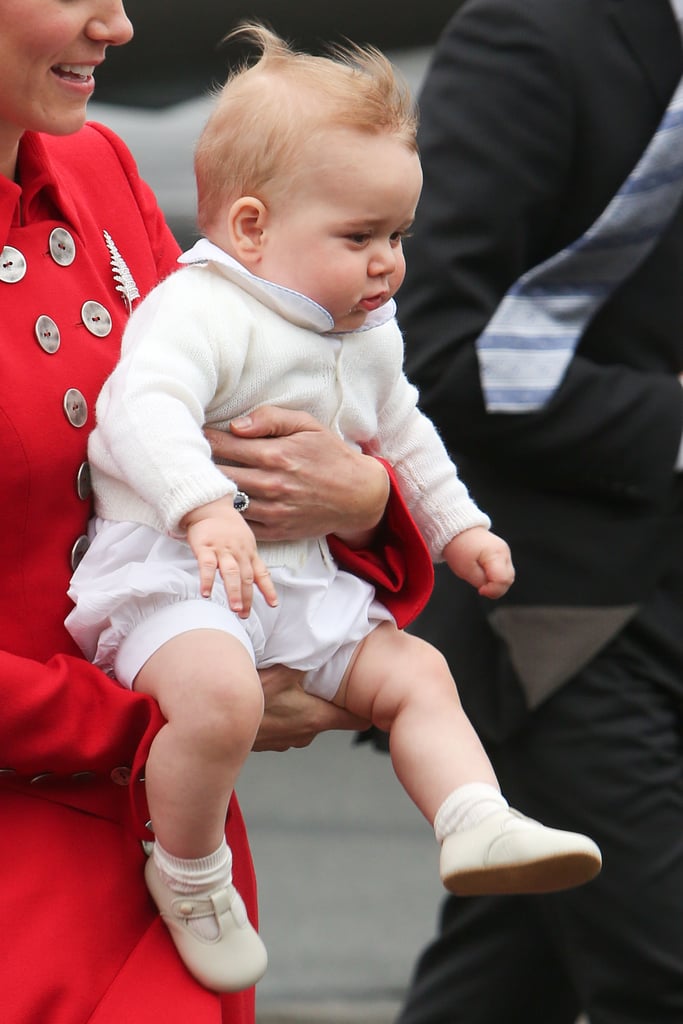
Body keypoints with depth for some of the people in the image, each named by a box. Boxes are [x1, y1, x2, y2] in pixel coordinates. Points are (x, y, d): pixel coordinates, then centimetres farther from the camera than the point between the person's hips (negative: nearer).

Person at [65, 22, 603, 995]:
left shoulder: (370, 338, 15)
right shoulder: (201, 312, -16)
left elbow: (404, 438, 34)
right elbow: (144, 408, -34)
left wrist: (457, 528, 30)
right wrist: (206, 509, -48)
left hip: (303, 584, 9)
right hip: (170, 576, -9)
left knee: (414, 670, 0)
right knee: (219, 693, -34)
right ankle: (187, 872, -13)